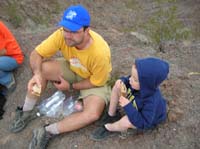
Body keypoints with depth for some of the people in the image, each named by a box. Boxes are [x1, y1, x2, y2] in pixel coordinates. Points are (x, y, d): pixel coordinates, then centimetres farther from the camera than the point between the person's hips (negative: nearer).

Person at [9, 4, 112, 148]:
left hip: (95, 80, -3)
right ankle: (27, 111, -4)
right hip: (72, 69, 4)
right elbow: (36, 54, -20)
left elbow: (97, 82, -21)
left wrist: (71, 86, -16)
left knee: (93, 114, -30)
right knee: (43, 68, -23)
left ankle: (47, 131, -16)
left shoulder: (100, 52, -38)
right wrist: (37, 74, -39)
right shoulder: (62, 35, -27)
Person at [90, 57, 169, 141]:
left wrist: (128, 107, -42)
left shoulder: (152, 102, -43)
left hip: (146, 121, -6)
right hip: (133, 104, 6)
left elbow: (143, 124, -38)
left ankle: (108, 128, -2)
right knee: (118, 85, -9)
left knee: (127, 121, -38)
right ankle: (111, 115, 5)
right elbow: (127, 81, -5)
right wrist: (122, 82, -28)